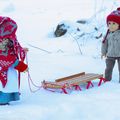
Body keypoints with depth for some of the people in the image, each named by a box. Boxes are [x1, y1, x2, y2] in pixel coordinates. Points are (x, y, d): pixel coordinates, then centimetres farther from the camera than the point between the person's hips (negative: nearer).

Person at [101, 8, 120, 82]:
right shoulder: (108, 34, -1)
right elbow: (105, 44, 10)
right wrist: (103, 52, 14)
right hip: (110, 55, 3)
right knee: (108, 68, 12)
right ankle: (107, 80, 25)